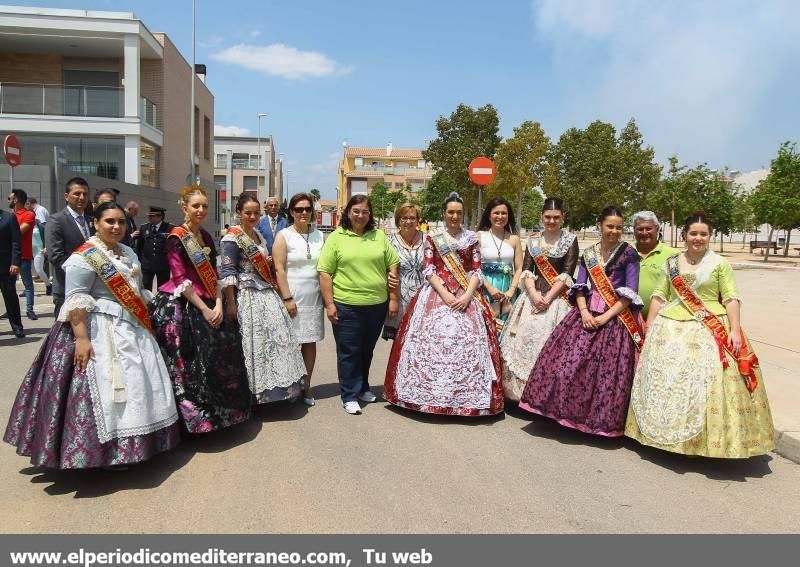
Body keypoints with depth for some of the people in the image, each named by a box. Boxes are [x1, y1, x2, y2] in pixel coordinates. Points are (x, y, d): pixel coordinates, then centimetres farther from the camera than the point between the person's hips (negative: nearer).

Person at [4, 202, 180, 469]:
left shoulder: (128, 253, 14)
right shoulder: (84, 256, -11)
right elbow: (76, 301, -18)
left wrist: (146, 323, 18)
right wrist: (82, 338, -25)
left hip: (132, 329, 9)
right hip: (100, 330, -9)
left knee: (136, 385, 12)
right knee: (104, 388, -7)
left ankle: (129, 446, 26)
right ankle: (106, 452, 4)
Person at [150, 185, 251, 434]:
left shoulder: (206, 237, 12)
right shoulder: (176, 237, -9)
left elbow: (214, 276, 9)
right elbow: (181, 280, -14)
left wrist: (219, 305, -4)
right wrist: (205, 310, -15)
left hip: (207, 306, 7)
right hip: (179, 308, -7)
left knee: (219, 355, 7)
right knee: (189, 366, -3)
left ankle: (218, 413, 20)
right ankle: (194, 420, 10)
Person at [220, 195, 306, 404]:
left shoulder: (258, 235, 14)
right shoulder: (233, 237, -10)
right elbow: (226, 273, -16)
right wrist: (230, 305, -19)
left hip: (267, 295, 8)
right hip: (247, 297, -8)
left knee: (276, 338, 7)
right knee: (253, 343, -2)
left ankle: (270, 389, 20)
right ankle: (252, 394, 12)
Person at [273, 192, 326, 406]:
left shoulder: (319, 235, 11)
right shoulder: (284, 236, -2)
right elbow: (279, 269, -7)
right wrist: (287, 298, -13)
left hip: (314, 296, 4)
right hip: (293, 296, -4)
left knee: (310, 342, 7)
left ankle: (306, 386, 17)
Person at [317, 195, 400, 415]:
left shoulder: (379, 236, 7)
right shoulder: (336, 238, -1)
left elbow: (392, 267, 8)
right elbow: (325, 273, -3)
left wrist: (393, 298, 3)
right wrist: (329, 304, -9)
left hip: (377, 305, 3)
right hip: (346, 306, -3)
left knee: (367, 350, 17)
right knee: (349, 352, 5)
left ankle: (363, 388, 34)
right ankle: (350, 396, 15)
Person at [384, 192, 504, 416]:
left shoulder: (472, 238, 10)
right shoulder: (432, 238, 8)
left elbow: (476, 271, 5)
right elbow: (428, 270, 1)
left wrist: (468, 295, -11)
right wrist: (445, 294, -12)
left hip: (466, 297, 1)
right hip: (436, 294, 0)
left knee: (467, 342, -6)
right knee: (432, 340, -7)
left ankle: (466, 394, 3)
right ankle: (430, 393, 3)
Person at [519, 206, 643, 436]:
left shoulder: (629, 254, -2)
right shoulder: (588, 253, 10)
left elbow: (630, 293, -7)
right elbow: (579, 286, 7)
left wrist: (606, 316, -15)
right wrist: (584, 312, -10)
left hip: (616, 316, -4)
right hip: (587, 313, 4)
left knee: (607, 370, -6)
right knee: (568, 362, -2)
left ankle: (603, 420, 10)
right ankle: (571, 411, 14)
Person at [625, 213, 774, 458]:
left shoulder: (720, 264, 3)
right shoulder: (671, 262, 10)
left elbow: (731, 299, -1)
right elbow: (659, 297, 11)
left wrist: (735, 330, -12)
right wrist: (649, 329, 6)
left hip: (709, 331, -3)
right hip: (671, 328, 3)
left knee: (706, 383, -7)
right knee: (664, 380, 3)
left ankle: (708, 439, 5)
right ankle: (666, 433, 17)